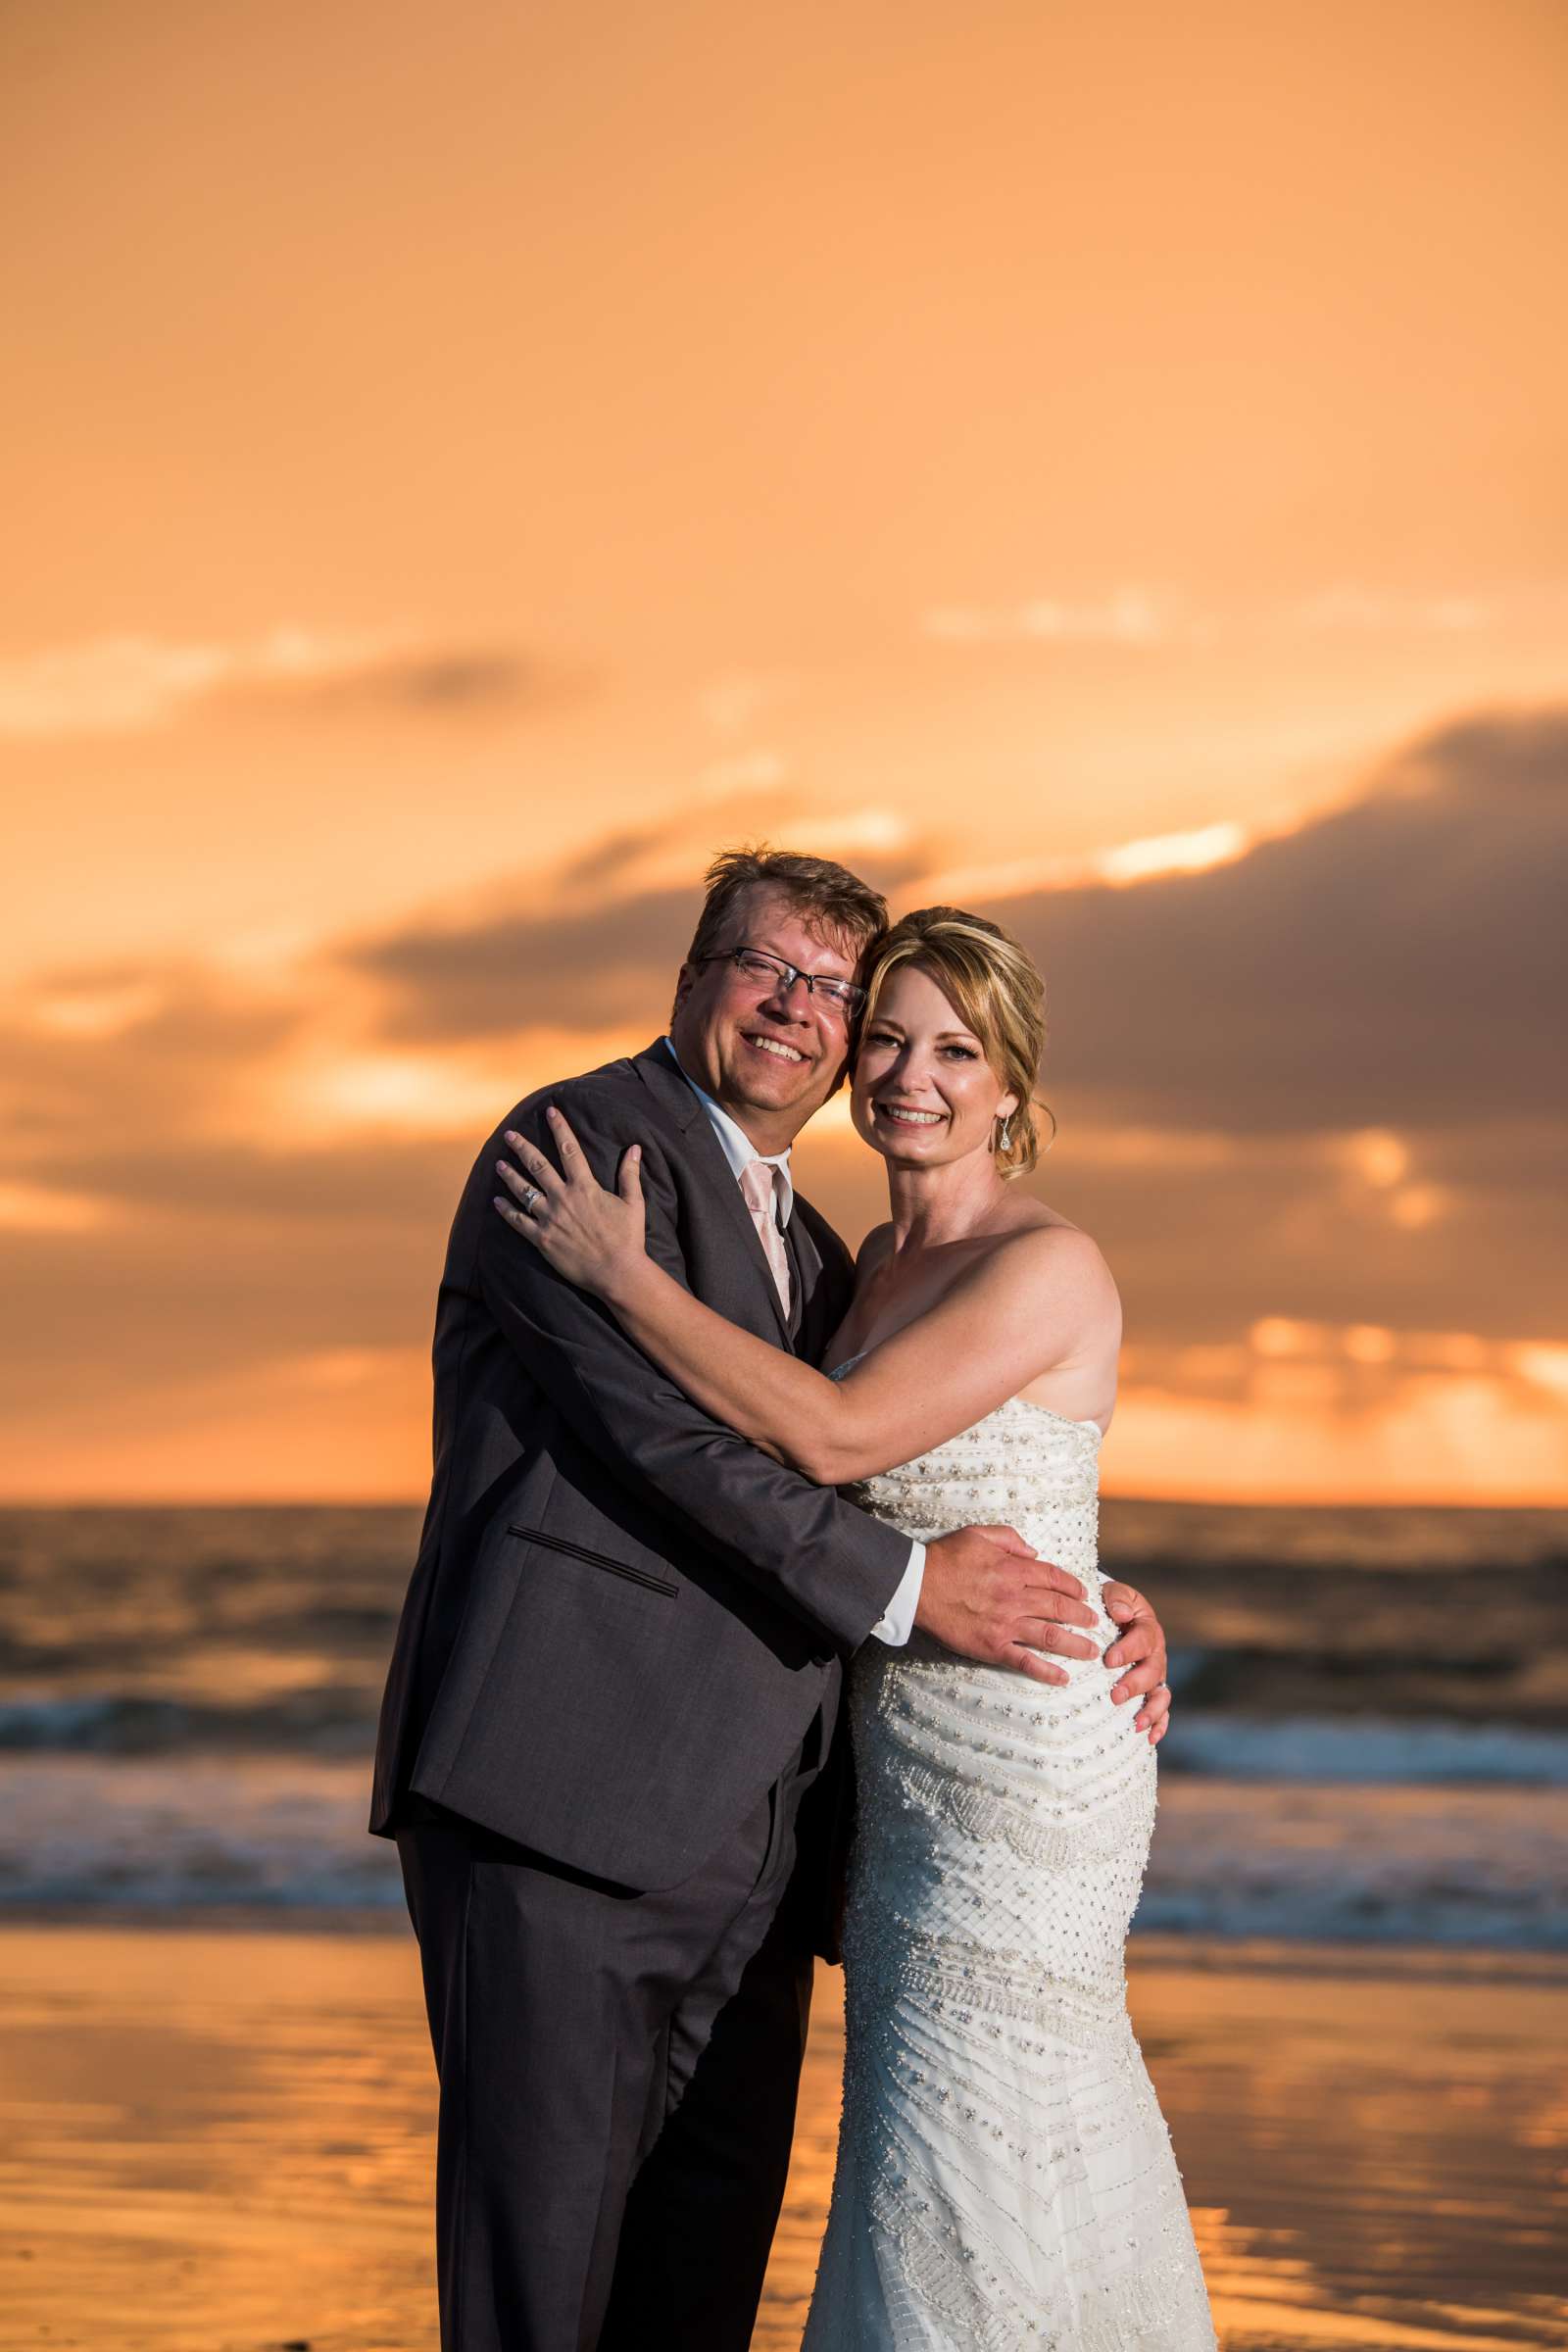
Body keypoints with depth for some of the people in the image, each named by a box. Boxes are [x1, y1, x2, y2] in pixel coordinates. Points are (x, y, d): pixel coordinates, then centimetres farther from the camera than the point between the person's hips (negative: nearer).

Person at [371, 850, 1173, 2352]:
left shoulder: (812, 1257, 26)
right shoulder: (580, 1143, 0)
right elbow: (661, 1434, -12)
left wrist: (1098, 1603, 11)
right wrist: (905, 1587, -12)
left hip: (742, 1834, 8)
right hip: (568, 1791, -8)